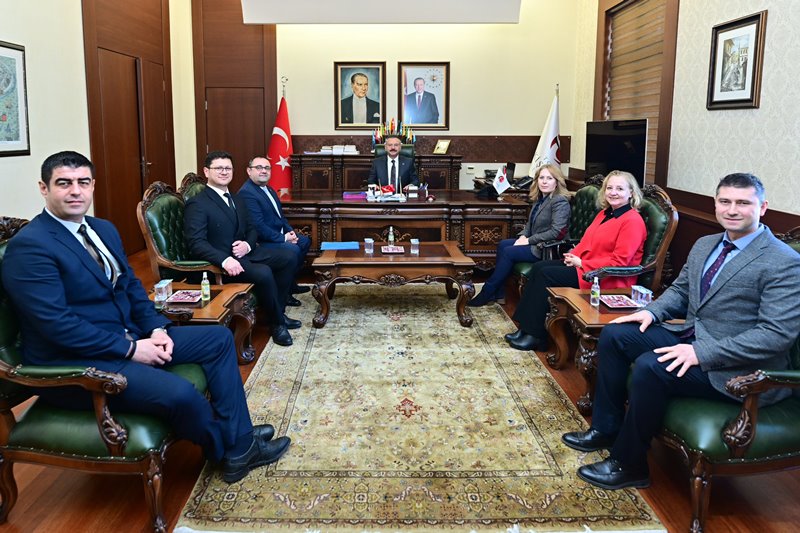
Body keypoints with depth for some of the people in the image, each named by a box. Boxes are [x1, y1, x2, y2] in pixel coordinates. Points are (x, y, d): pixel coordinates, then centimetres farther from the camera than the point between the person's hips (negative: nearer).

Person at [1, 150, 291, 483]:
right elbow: (56, 323, -23)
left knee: (219, 339, 5)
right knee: (178, 392, -30)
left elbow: (131, 285, 15)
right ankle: (230, 449, 2)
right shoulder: (28, 246, -17)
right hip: (73, 363, -9)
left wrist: (156, 329, -3)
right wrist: (131, 349, -20)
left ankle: (238, 441, 2)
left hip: (129, 338, 10)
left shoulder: (104, 229, 11)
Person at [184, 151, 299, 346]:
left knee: (288, 257, -3)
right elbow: (196, 243, -20)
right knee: (263, 273, -30)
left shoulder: (235, 200, 16)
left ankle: (278, 311, 7)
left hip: (243, 252, 9)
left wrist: (248, 244, -6)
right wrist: (224, 260, -35)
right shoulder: (197, 204, -10)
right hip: (219, 262, -8)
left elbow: (251, 229, 18)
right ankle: (277, 322, -8)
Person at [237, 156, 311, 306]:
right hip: (261, 241, -11)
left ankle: (291, 282, 20)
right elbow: (258, 226, -26)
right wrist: (283, 238, -22)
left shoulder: (269, 189, 12)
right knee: (293, 250, -25)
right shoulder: (246, 193, -20)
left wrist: (290, 231, 1)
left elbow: (279, 215, 20)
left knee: (305, 241, 13)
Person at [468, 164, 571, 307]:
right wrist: (523, 236, -1)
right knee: (502, 245, -4)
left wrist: (529, 240, -19)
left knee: (508, 252, -17)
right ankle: (498, 293, -5)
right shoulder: (540, 198, 13)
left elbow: (555, 232, -24)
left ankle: (486, 295, -8)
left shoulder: (560, 202, -15)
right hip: (534, 242, 9)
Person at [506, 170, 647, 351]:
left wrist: (581, 263, -17)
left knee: (545, 275, -18)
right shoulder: (605, 213, 15)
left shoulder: (633, 221, -13)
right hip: (583, 263, 9)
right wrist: (574, 254, -1)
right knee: (539, 267, -6)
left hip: (608, 278, -9)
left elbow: (619, 261, -20)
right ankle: (525, 328, -8)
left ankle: (536, 336, -12)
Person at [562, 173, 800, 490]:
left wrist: (701, 353, -28)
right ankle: (606, 429, 11)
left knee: (649, 367, -29)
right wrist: (652, 311, -3)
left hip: (738, 369, -8)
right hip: (690, 336, 9)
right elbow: (680, 291, 21)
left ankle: (628, 466, -9)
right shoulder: (704, 245, 10)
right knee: (614, 335, -2)